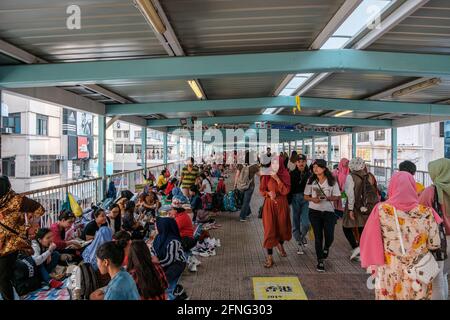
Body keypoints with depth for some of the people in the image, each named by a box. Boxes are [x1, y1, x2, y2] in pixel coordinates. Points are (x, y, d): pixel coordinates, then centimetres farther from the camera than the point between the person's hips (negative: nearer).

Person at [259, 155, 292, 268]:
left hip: (281, 204, 2)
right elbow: (261, 190, 0)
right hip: (269, 204, -1)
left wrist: (277, 179, -20)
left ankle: (280, 245, 49)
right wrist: (269, 193, -19)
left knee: (282, 227, 16)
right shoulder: (267, 175, -5)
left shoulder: (285, 175, -4)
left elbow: (286, 191, -13)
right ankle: (269, 257, 3)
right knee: (269, 229, -4)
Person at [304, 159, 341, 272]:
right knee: (318, 237, 4)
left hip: (328, 211, -1)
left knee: (329, 236, -7)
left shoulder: (332, 181, -1)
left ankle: (326, 248, 31)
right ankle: (320, 261, 19)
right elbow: (306, 196, 5)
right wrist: (312, 199, -16)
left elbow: (337, 197, 1)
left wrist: (328, 198, -18)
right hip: (315, 211, 1)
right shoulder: (311, 181, 2)